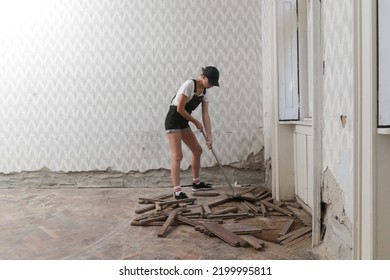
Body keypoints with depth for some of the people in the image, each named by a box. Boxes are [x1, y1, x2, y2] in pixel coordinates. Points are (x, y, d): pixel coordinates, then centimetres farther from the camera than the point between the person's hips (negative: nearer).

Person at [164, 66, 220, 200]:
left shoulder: (205, 93, 3)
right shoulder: (189, 84, -20)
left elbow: (205, 115, 1)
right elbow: (180, 109, -21)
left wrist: (209, 136, -5)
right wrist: (196, 122, -10)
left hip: (184, 122, 9)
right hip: (173, 120, -8)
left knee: (197, 150, 13)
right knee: (177, 156, -13)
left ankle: (196, 183, 28)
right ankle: (177, 190, -9)